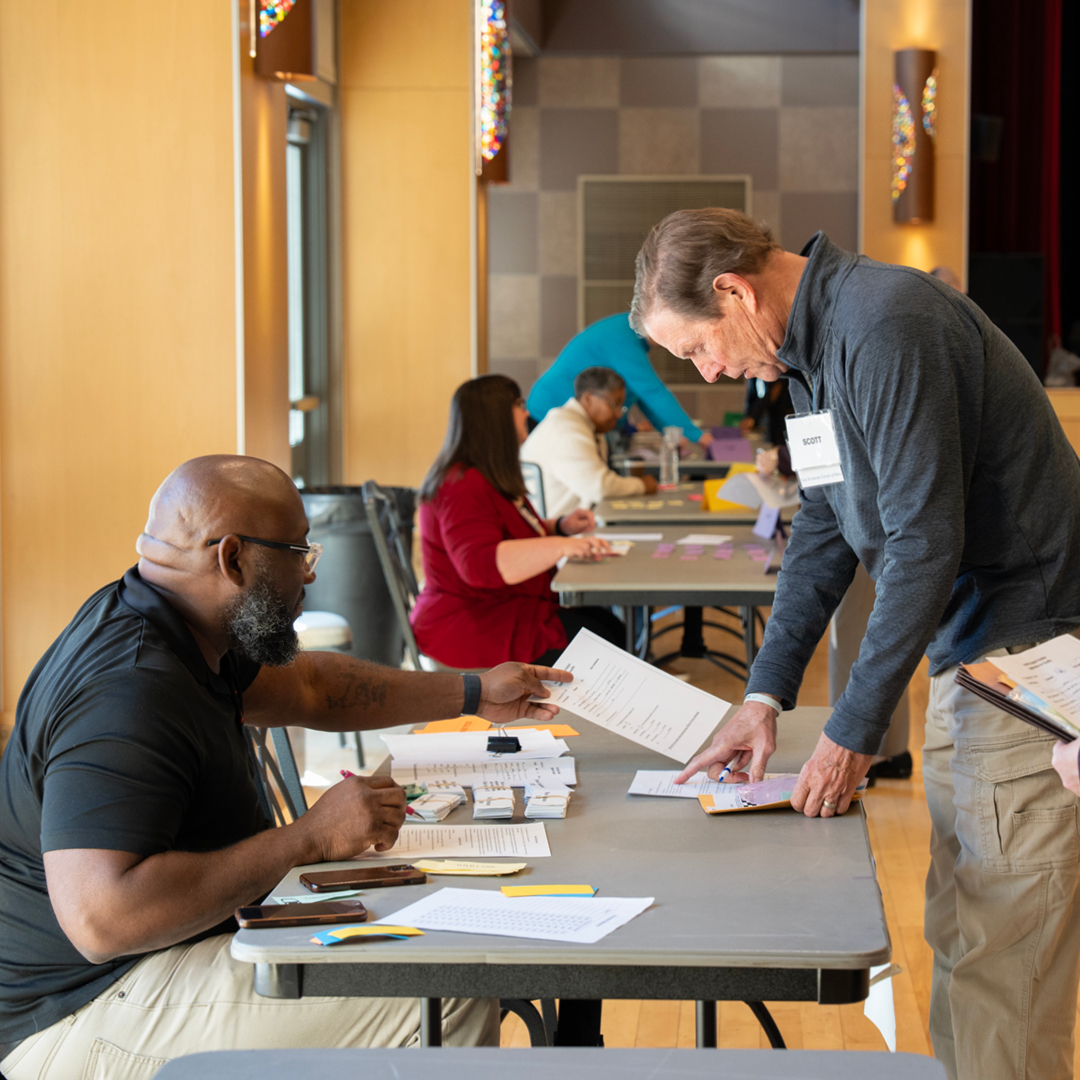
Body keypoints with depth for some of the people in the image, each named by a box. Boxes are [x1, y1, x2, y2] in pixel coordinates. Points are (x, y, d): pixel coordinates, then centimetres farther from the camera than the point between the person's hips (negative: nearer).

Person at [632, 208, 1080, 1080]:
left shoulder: (886, 327, -20)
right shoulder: (811, 346, 12)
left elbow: (926, 542, -23)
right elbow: (825, 527, 19)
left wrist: (855, 730, -18)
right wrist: (767, 692, 11)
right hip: (967, 651, 10)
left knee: (1000, 959, -7)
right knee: (960, 938, 14)